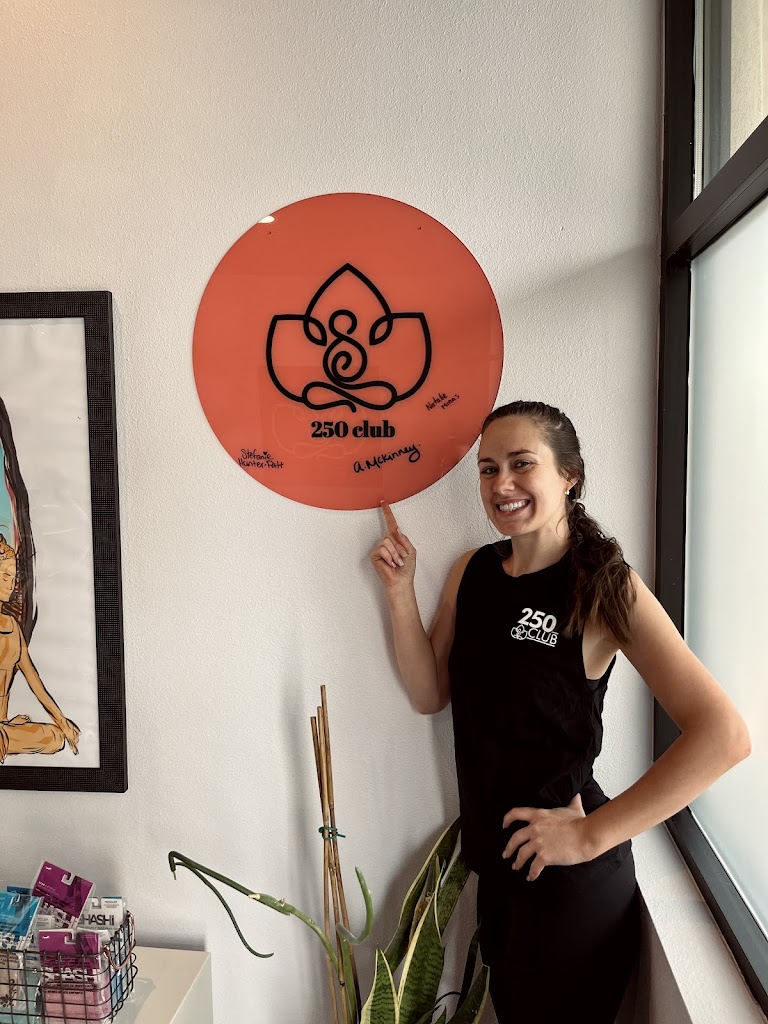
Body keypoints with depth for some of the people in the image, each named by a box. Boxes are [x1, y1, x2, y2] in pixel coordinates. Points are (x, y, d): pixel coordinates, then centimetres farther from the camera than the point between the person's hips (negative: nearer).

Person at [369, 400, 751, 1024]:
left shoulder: (606, 588, -19)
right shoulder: (473, 572, -2)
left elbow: (724, 735, -26)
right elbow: (430, 695, 1)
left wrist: (592, 835, -23)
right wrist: (400, 592, -11)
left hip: (571, 875, -5)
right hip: (494, 855, 6)